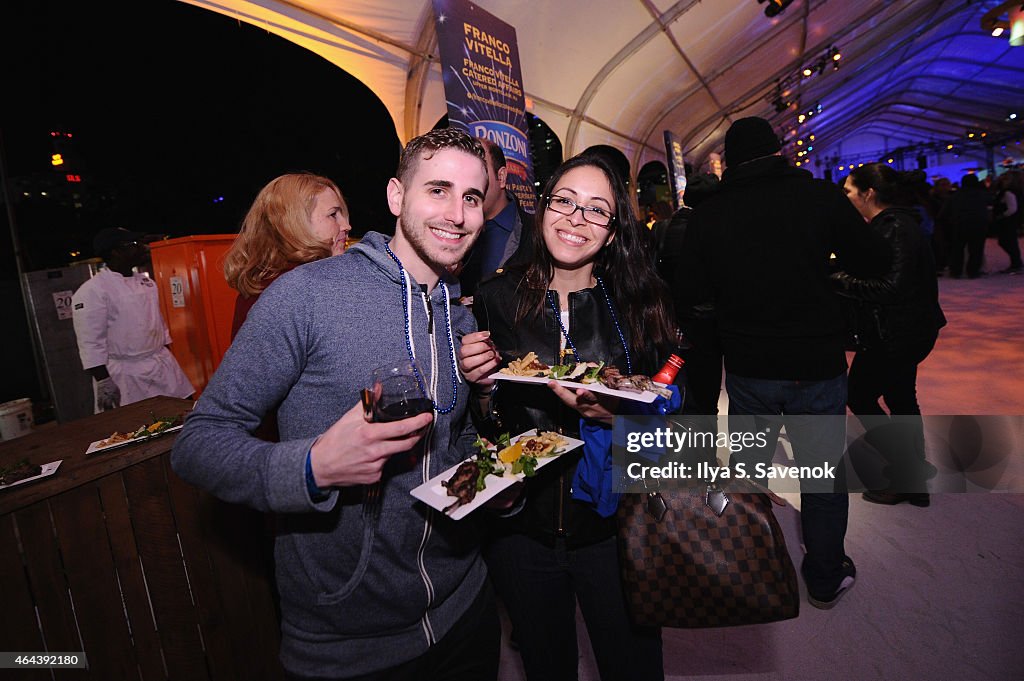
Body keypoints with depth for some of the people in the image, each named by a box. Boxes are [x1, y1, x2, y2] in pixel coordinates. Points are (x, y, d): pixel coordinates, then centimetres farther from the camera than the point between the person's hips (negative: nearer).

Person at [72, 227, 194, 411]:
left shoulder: (147, 282, 11)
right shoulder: (91, 292, -10)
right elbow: (91, 343, -13)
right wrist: (103, 382, -15)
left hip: (164, 368, 6)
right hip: (126, 377, -6)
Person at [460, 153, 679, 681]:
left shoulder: (641, 302, -6)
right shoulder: (496, 299, -6)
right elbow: (484, 425, 3)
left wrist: (612, 415, -25)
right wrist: (482, 386, -18)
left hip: (614, 525, 0)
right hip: (519, 526, 1)